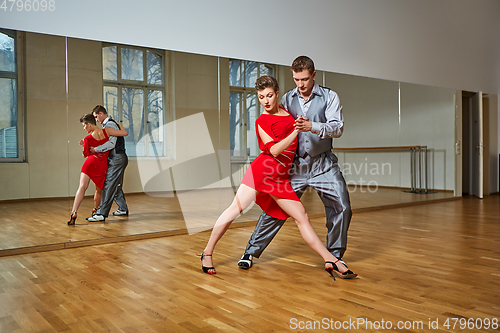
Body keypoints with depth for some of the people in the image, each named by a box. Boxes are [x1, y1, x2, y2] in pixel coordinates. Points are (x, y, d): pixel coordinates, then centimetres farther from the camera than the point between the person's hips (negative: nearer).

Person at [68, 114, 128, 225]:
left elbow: (86, 154, 9)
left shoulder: (88, 139, -4)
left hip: (90, 163, -3)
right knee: (98, 190, 20)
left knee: (82, 187, -12)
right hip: (102, 166, 3)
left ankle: (73, 213, -28)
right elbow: (125, 133, 1)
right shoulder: (106, 131, -1)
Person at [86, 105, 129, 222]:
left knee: (109, 185, -12)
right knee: (116, 185, 17)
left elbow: (111, 144, -24)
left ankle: (101, 213, -14)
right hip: (118, 159, 11)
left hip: (117, 159, -11)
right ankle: (123, 209, 27)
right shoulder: (108, 125, 20)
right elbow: (106, 142, 21)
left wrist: (96, 149, -21)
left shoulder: (110, 125, -13)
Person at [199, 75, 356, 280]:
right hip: (262, 169, -5)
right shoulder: (262, 121, 0)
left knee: (301, 216, 2)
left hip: (281, 177, 5)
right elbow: (274, 150, -13)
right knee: (236, 209, -7)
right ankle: (207, 253, 7)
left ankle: (331, 261, 1)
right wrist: (296, 131, -16)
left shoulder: (287, 111, 16)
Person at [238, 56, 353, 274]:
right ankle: (251, 252, 14)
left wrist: (312, 126, -30)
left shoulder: (329, 97, -1)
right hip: (295, 164, 1)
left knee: (342, 207, -8)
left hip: (323, 165, -1)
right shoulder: (287, 99, 7)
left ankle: (335, 255, 14)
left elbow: (337, 128, -13)